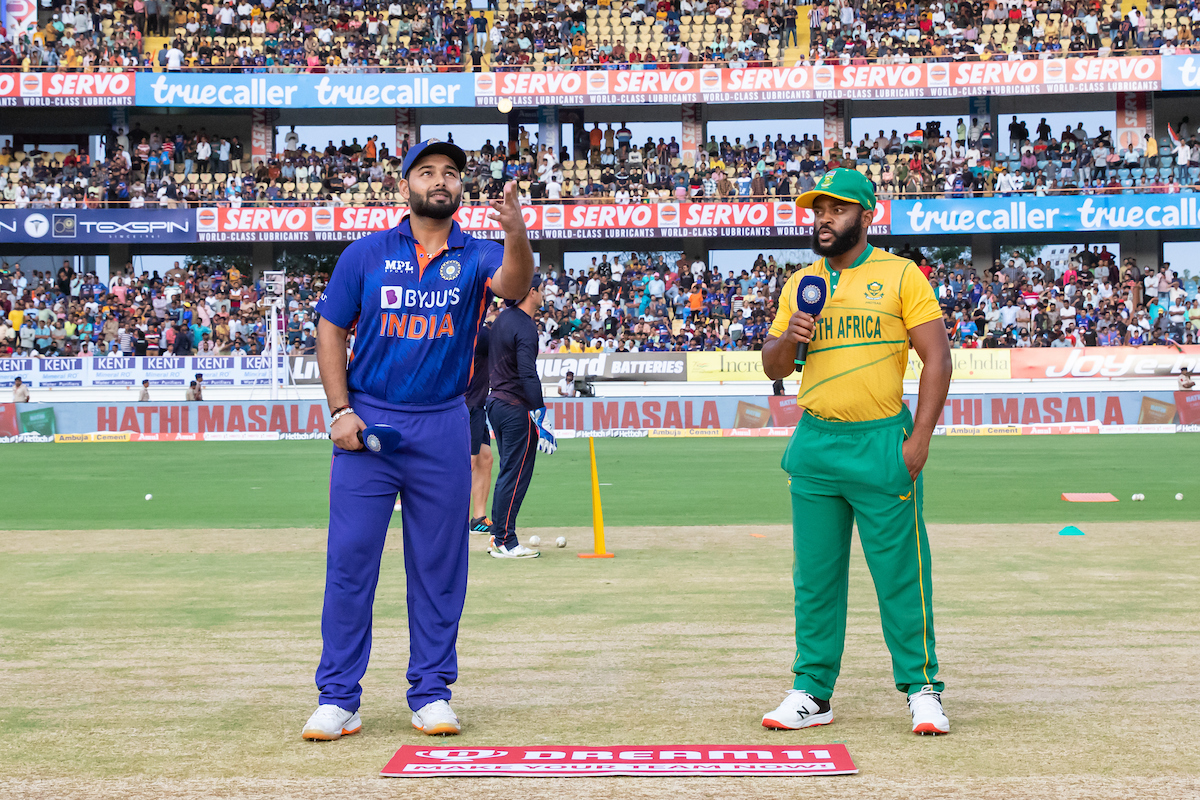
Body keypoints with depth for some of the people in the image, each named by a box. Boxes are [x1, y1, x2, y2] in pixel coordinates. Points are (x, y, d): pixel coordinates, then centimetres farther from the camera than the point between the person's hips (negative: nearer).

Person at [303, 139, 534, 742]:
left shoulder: (475, 256, 3)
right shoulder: (366, 255, 4)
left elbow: (513, 285, -19)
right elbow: (331, 331, 7)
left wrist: (517, 234, -41)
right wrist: (339, 411, -5)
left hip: (443, 430, 1)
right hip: (367, 424, -1)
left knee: (439, 566, 6)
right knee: (349, 558, -2)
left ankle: (431, 692, 16)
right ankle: (338, 698, 4)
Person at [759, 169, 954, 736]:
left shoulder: (901, 275, 0)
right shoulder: (800, 285, 14)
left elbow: (937, 357, -4)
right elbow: (773, 368, 16)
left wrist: (919, 437, -13)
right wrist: (788, 338, -7)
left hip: (882, 445, -4)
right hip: (814, 446, 4)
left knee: (900, 574, -2)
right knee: (814, 576, 7)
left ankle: (922, 689, 8)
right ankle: (812, 691, 15)